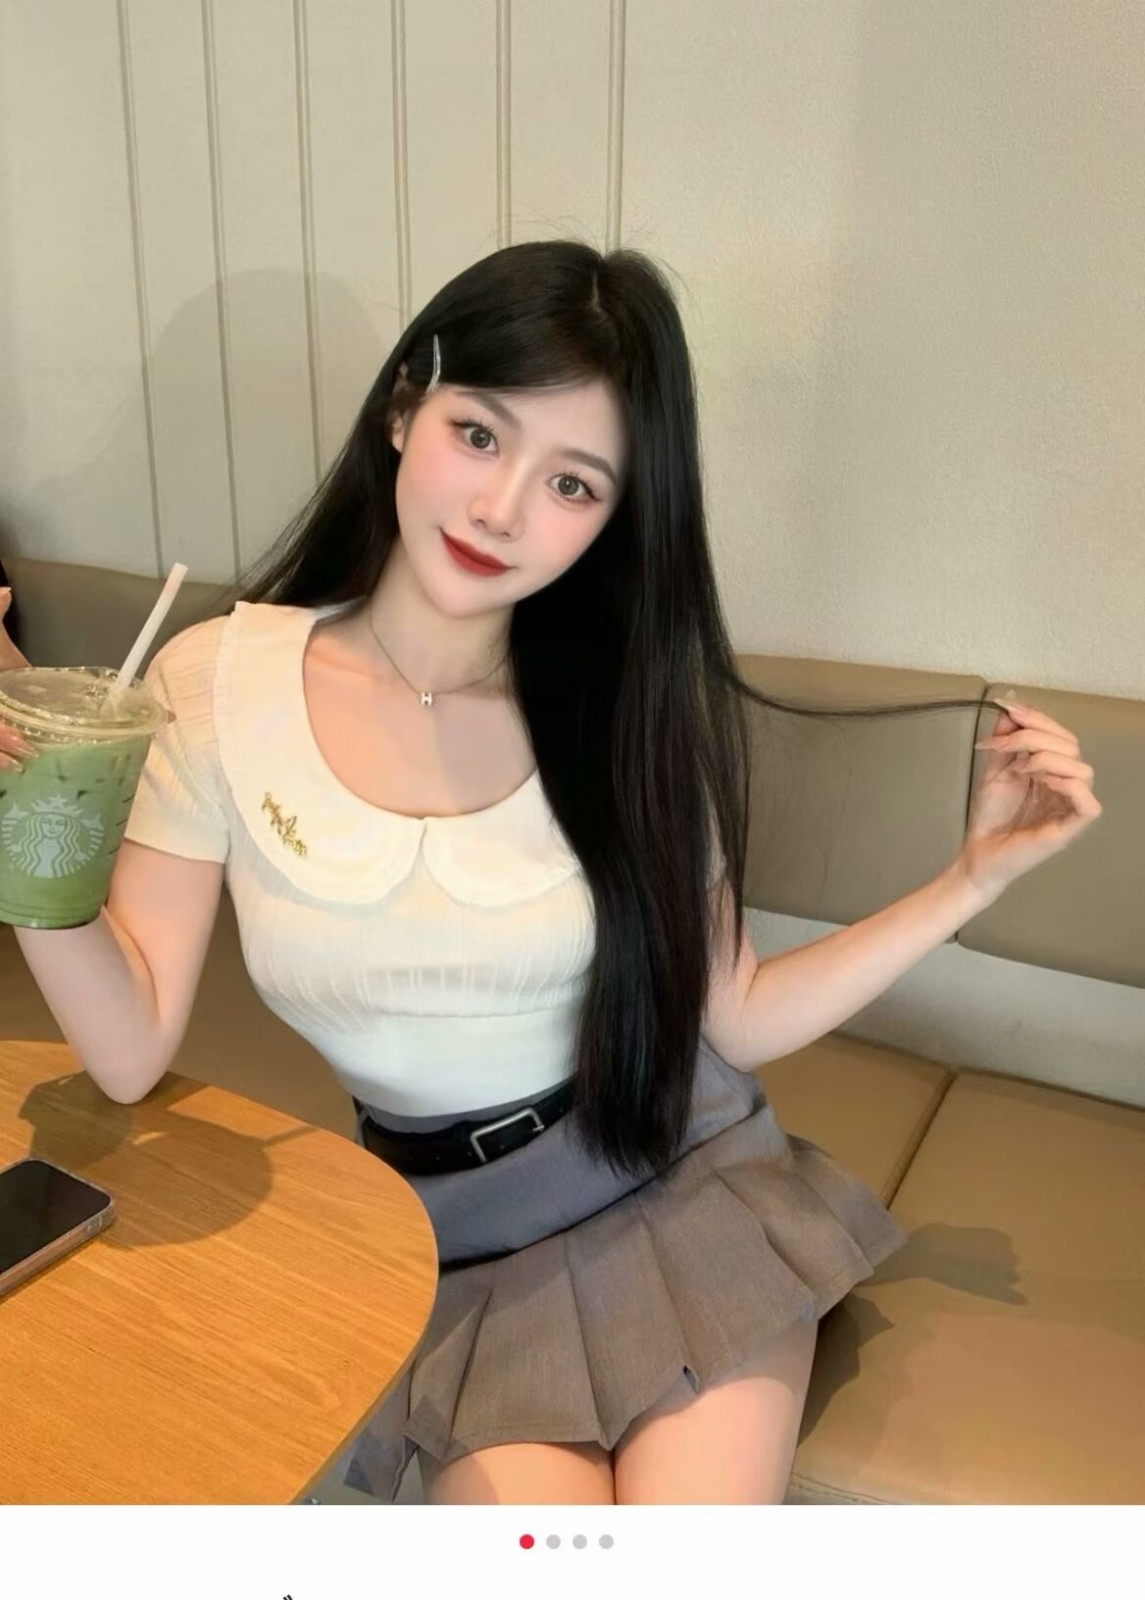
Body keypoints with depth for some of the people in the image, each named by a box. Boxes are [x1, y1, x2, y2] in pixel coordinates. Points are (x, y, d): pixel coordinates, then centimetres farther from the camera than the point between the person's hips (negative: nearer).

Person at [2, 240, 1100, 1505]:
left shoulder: (627, 707, -9)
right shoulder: (217, 685, -10)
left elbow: (741, 1017, -5)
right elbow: (132, 1049, -10)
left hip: (683, 1191, 1)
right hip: (460, 1254, 0)